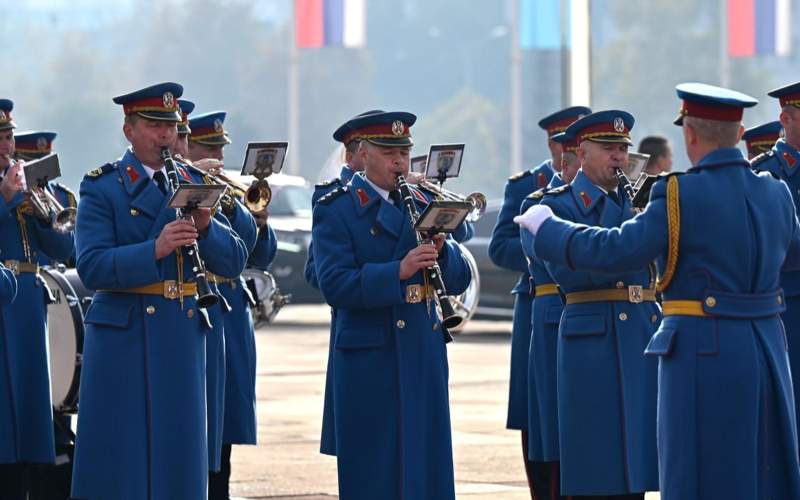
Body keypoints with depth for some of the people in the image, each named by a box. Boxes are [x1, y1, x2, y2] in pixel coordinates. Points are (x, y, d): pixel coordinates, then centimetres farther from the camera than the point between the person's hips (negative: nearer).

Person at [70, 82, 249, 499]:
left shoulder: (192, 185, 13)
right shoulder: (102, 188, -2)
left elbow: (233, 262, 8)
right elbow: (91, 267, -15)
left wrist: (206, 226, -12)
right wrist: (155, 250, -27)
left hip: (182, 335, 5)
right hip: (123, 337, -5)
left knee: (177, 461, 6)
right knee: (119, 465, -4)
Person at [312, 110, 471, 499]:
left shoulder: (421, 204, 14)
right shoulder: (336, 210, -3)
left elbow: (458, 280, 10)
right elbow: (335, 285, -17)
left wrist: (441, 250, -11)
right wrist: (398, 271, -27)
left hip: (425, 354, 5)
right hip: (369, 360, -5)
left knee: (427, 468, 7)